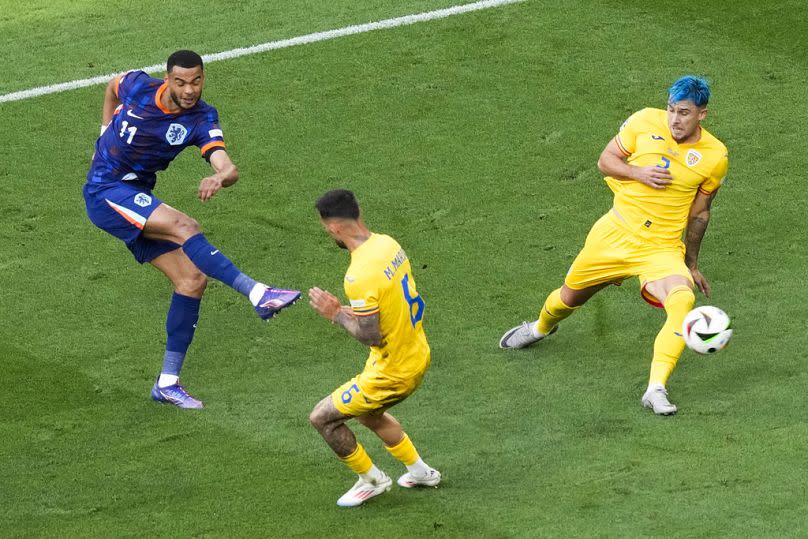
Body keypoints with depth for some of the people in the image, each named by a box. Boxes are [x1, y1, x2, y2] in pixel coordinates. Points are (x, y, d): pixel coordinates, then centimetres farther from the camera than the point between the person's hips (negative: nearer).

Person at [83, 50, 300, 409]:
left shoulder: (202, 120, -11)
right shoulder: (138, 86, -11)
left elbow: (229, 169, -28)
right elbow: (112, 87, 16)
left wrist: (220, 178, -50)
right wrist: (105, 135, 13)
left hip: (138, 198, 4)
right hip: (105, 191, -4)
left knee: (193, 278, -6)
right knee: (184, 227, -28)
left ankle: (167, 383, 1)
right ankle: (258, 294, -40)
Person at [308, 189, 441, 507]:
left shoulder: (360, 276, -31)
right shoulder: (387, 243, -3)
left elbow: (370, 336, -27)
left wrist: (335, 314, -13)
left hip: (393, 372, -9)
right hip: (417, 354, 9)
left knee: (322, 417, 6)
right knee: (368, 414, 34)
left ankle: (372, 480, 23)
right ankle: (420, 471, 46)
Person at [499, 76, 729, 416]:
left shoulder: (715, 156, -6)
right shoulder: (645, 122, -7)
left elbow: (699, 212, 8)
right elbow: (605, 160, 3)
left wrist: (691, 265, 15)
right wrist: (638, 173, -17)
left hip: (662, 248, -1)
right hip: (616, 234, 2)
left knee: (683, 301, -30)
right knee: (571, 296, 18)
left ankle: (656, 390, -31)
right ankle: (540, 328, 56)